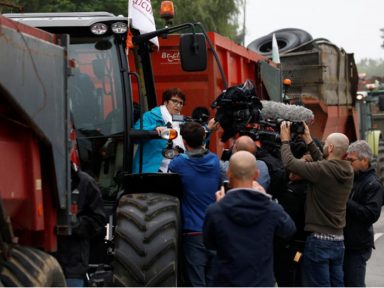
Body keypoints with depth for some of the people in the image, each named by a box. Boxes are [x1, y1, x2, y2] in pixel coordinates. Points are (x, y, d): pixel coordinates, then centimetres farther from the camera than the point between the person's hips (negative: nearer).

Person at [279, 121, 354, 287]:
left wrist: (285, 140, 3)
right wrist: (308, 140, 23)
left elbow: (289, 163, -13)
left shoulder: (322, 170, -18)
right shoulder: (347, 172, 3)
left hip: (319, 239, -7)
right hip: (338, 240, 7)